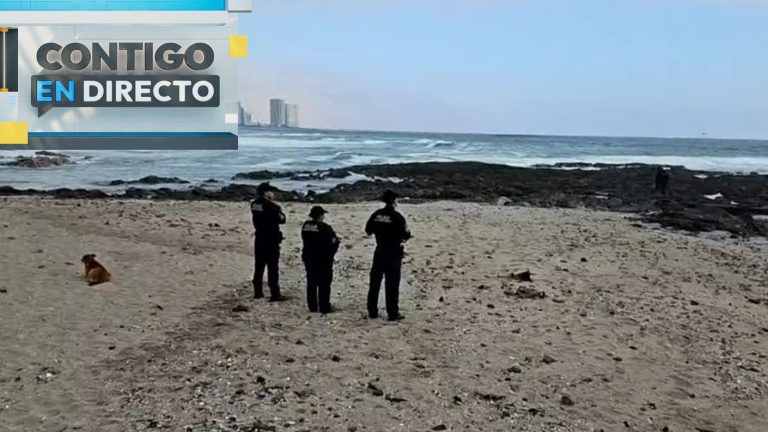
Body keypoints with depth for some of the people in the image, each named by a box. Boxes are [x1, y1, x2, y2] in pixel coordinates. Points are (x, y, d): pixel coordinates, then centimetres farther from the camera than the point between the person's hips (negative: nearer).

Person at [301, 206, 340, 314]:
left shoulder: (305, 226, 2)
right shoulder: (324, 227, -18)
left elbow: (305, 241, 11)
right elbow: (334, 242, -14)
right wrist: (330, 254, 3)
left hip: (308, 257, 6)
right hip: (323, 259, -6)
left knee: (311, 282, 13)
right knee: (324, 283, 2)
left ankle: (312, 306, 16)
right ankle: (324, 307, 3)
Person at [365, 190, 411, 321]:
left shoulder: (376, 214, 0)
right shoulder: (397, 217, -16)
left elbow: (368, 230, 10)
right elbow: (405, 235, -16)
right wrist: (408, 233, 6)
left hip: (379, 251, 5)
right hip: (393, 253, -5)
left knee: (375, 282, 13)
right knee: (392, 283, 0)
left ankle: (372, 311, 19)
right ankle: (392, 313, 2)